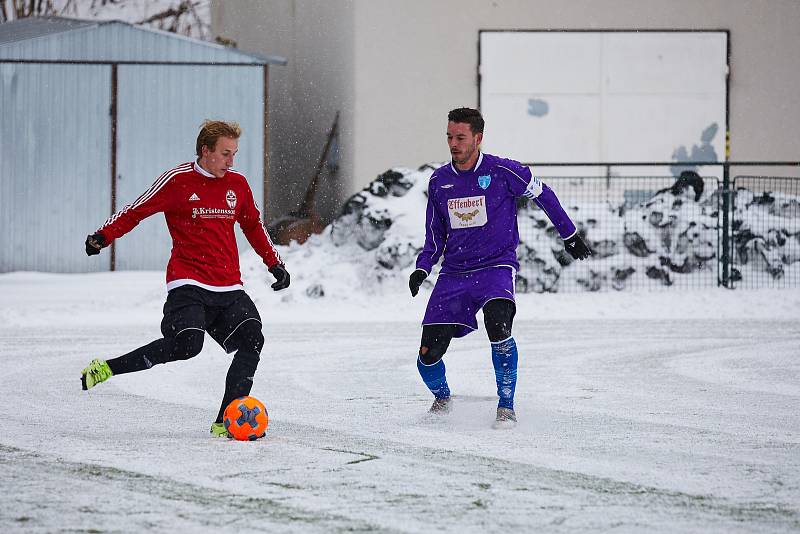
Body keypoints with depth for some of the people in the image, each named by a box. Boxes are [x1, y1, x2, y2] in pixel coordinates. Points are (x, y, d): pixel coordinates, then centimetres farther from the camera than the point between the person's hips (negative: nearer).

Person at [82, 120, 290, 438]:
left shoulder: (237, 184, 12)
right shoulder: (178, 181, -4)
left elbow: (253, 226, 28)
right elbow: (136, 211, 2)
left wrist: (275, 263, 25)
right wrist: (103, 236, -11)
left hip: (229, 288, 6)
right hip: (188, 283, -6)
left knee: (252, 340, -14)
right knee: (187, 344, -26)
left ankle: (226, 423, -11)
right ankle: (106, 368, -11)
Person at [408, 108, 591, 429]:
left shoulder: (501, 171, -7)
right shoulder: (439, 181, 6)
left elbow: (543, 195, 7)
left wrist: (569, 235, 13)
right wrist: (422, 268, 1)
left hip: (496, 267, -4)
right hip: (454, 274, 4)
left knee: (497, 325, -34)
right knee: (428, 355, -5)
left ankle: (506, 405, -17)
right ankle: (441, 396, 29)